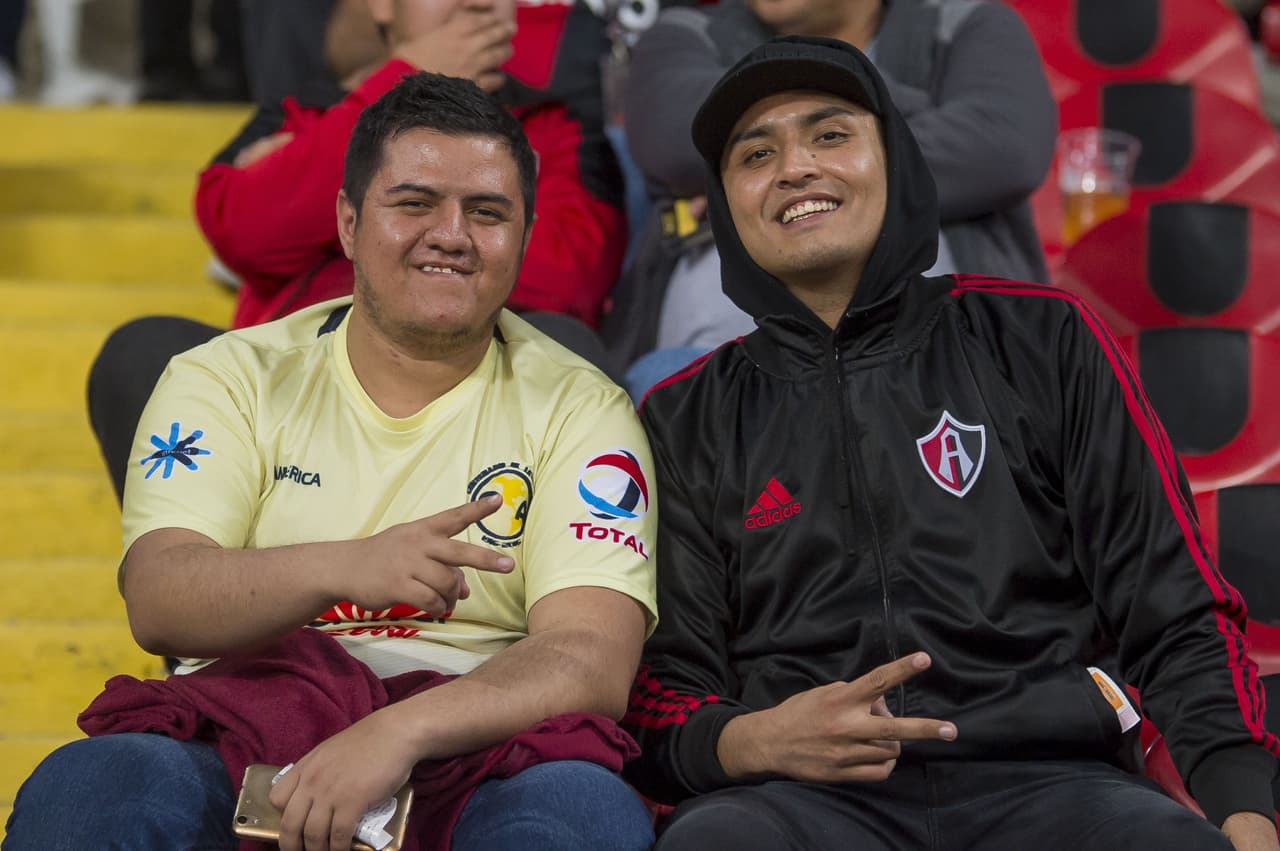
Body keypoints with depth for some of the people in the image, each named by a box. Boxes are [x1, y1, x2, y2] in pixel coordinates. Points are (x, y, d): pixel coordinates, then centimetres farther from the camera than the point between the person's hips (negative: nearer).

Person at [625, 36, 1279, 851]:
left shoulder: (1042, 344, 15)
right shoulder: (686, 422, 18)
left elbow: (1177, 618, 9)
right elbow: (665, 696, 13)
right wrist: (747, 743, -12)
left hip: (1042, 776, 0)